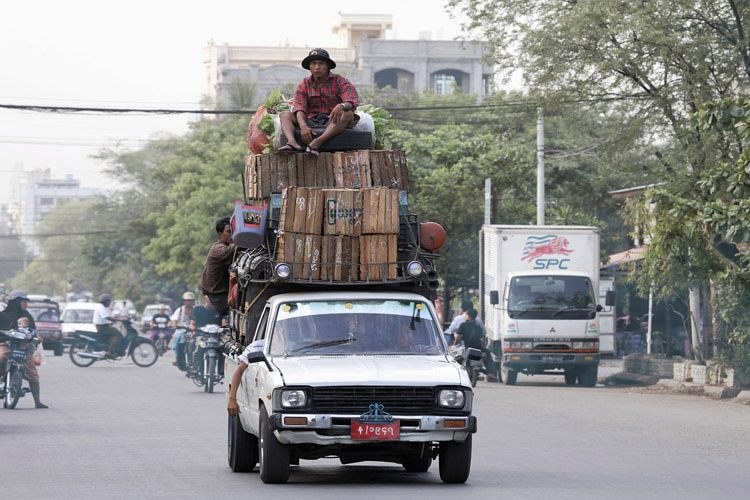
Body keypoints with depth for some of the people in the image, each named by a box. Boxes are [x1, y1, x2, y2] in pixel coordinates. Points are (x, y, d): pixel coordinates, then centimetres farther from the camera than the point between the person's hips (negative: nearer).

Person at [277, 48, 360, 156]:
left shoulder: (340, 82, 1)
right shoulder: (304, 85, 9)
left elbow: (352, 102, -16)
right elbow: (299, 109, -5)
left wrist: (342, 106, -42)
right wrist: (303, 126, -28)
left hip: (333, 122, -3)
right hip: (311, 122, 3)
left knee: (348, 114, -33)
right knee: (284, 115, -13)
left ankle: (317, 142, -52)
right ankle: (292, 142, -45)